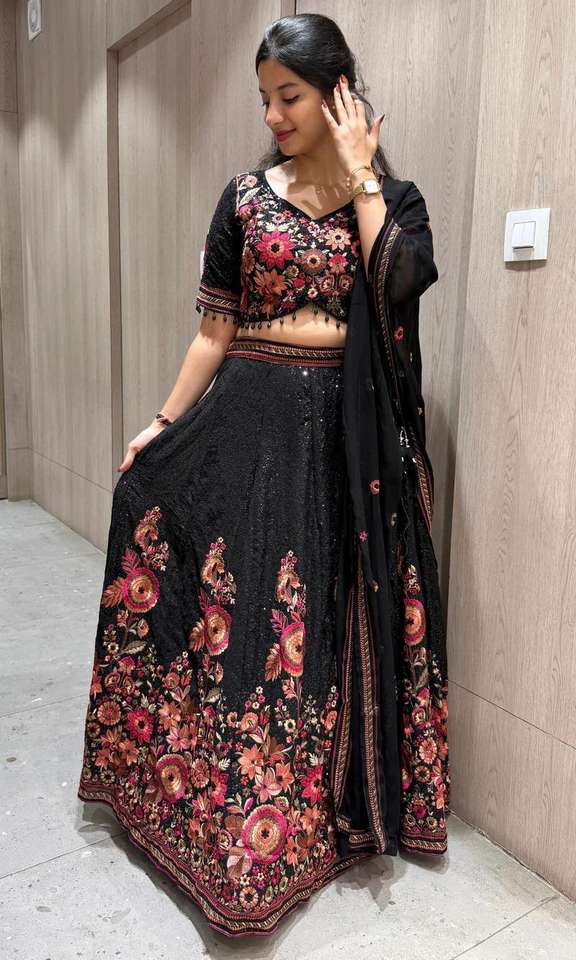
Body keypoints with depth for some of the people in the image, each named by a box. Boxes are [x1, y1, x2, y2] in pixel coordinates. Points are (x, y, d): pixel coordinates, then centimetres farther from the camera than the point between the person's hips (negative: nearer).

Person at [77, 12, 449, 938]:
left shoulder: (395, 197, 7)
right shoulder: (246, 195, 8)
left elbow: (401, 282, -14)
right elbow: (216, 326, 5)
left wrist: (358, 173, -7)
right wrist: (165, 422, 0)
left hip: (347, 429, 0)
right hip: (252, 417, 1)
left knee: (329, 616, 6)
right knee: (241, 606, 0)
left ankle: (332, 801, 27)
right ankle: (231, 815, 19)